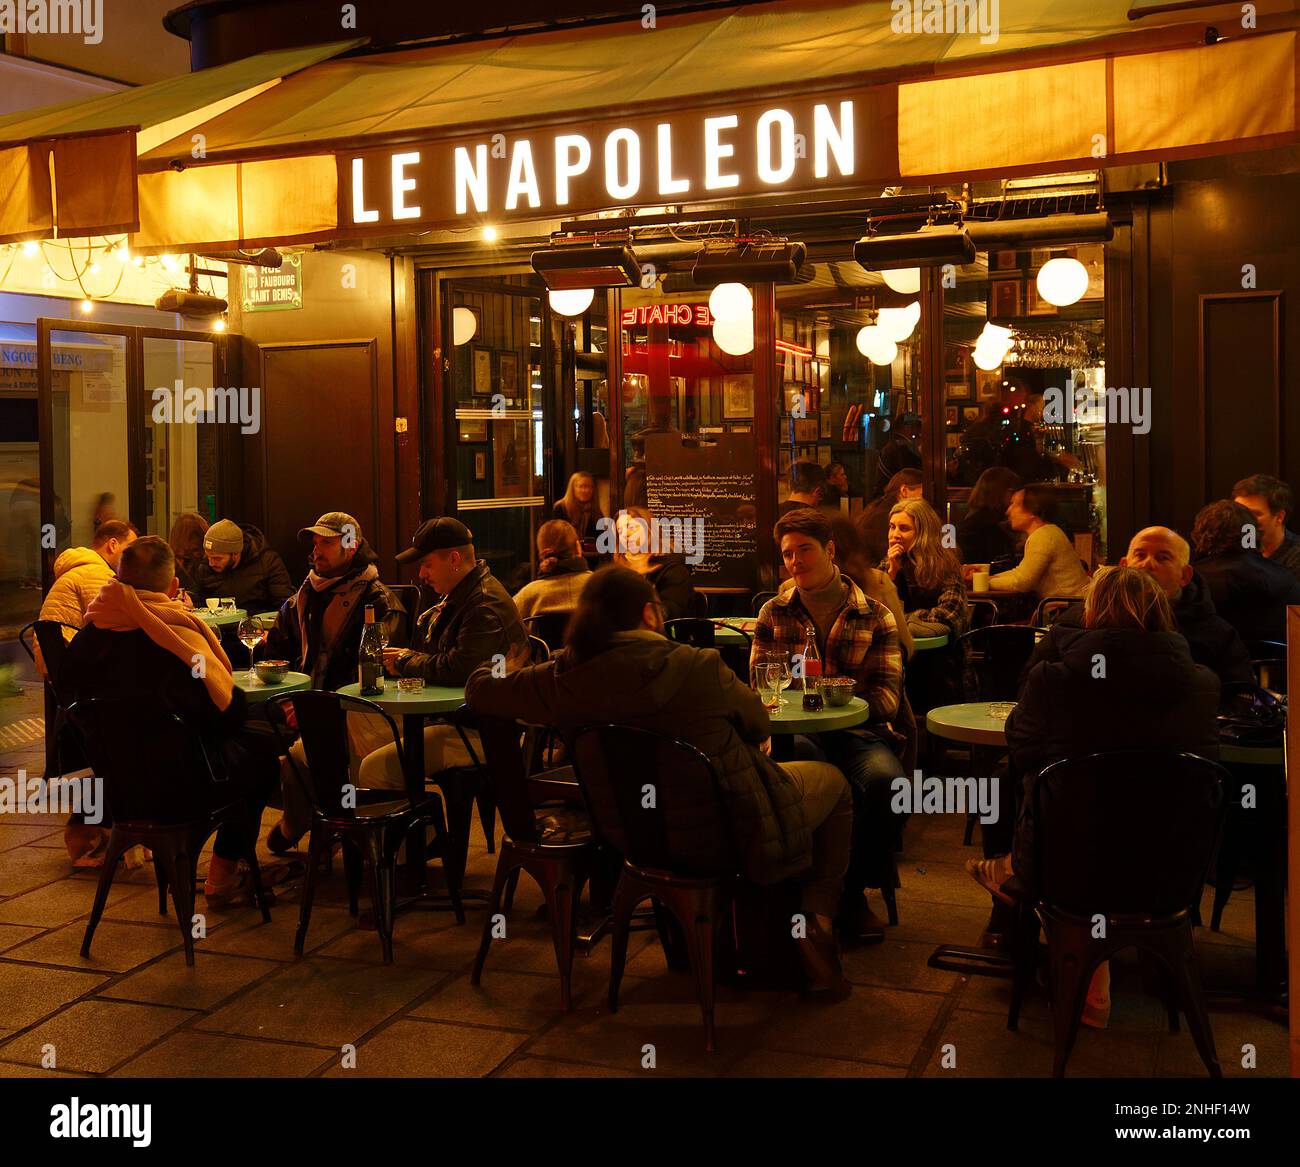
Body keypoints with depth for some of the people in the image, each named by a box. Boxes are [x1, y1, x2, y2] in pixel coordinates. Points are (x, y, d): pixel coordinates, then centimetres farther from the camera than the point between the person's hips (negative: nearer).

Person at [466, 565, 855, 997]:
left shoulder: (565, 682, -14)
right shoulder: (698, 667, -24)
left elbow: (480, 689, 0)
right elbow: (759, 726, -6)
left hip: (646, 839, 5)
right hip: (737, 832, -5)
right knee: (833, 780, 22)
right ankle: (817, 915, 12)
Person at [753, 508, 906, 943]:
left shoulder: (875, 617, 11)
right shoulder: (774, 614, 16)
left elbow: (886, 699, 4)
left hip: (858, 731, 0)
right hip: (798, 732, 0)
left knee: (885, 781, -34)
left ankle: (853, 891, -9)